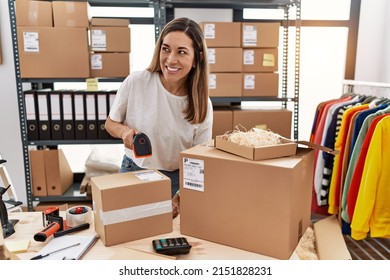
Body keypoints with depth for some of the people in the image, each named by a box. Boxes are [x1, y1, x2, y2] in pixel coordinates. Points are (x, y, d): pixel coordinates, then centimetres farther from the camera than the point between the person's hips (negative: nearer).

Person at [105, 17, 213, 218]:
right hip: (134, 172, 0)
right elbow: (111, 123, -1)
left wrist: (180, 198, -25)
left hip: (176, 179, 1)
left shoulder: (202, 105, -14)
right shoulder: (136, 81, -17)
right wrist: (124, 130, -24)